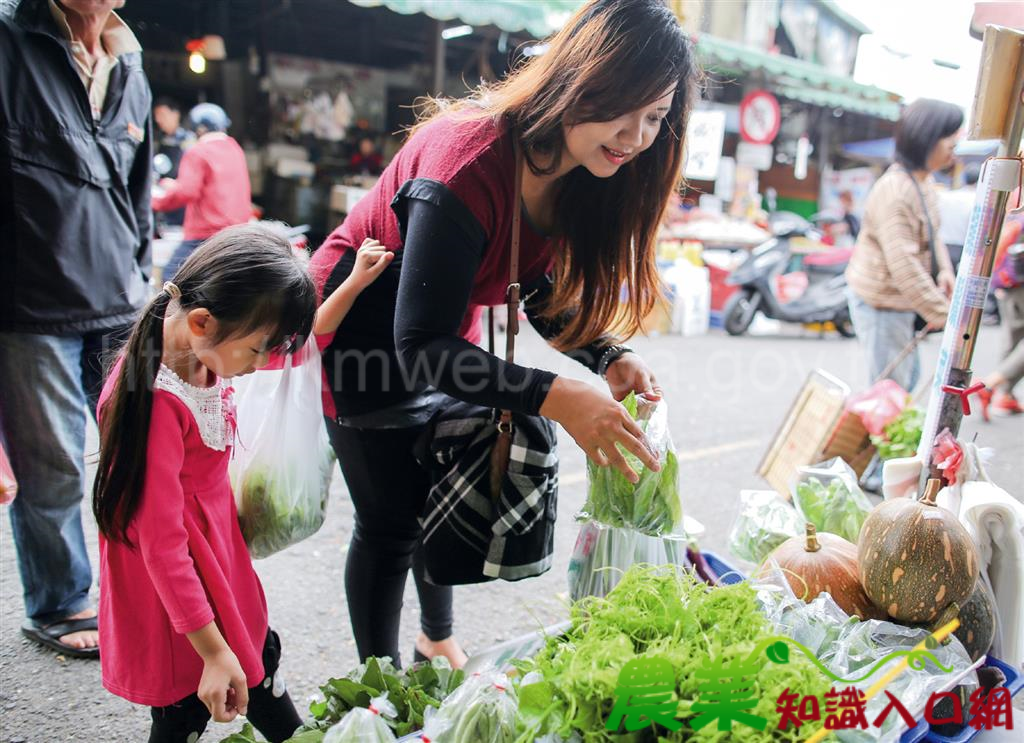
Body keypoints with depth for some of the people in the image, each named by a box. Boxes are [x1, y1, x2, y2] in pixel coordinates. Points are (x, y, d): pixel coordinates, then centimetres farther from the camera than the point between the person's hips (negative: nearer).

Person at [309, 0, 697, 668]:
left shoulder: (585, 173, -12)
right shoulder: (472, 161, -36)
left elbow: (544, 294, 0)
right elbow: (420, 344, -37)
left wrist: (607, 357, -18)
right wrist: (555, 398, -46)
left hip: (443, 338, 7)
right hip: (364, 334, -7)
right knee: (392, 524, 1)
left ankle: (438, 640, 42)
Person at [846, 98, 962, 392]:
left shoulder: (924, 179, 4)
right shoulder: (894, 191, -27)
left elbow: (931, 234, 15)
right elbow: (903, 265, -30)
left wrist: (944, 269, -4)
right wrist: (943, 314, -25)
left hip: (900, 301, 10)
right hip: (880, 302, -10)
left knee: (909, 376, 23)